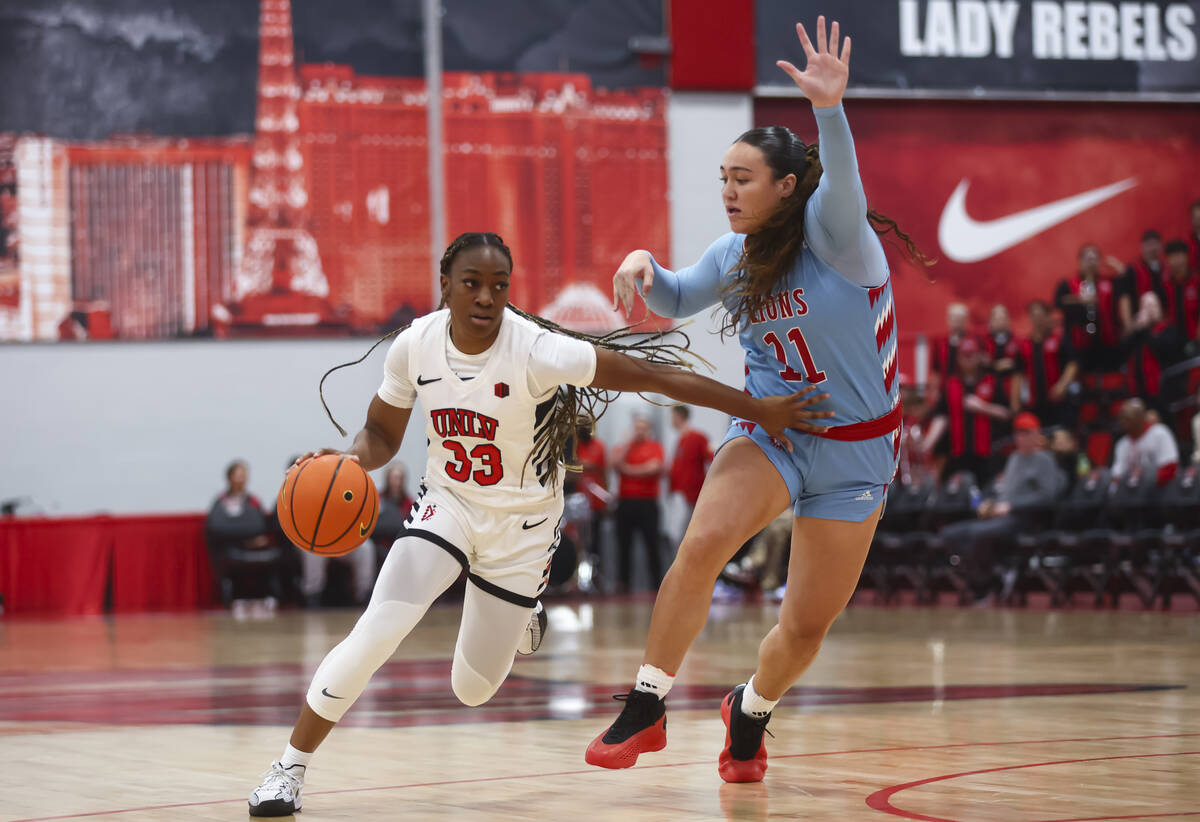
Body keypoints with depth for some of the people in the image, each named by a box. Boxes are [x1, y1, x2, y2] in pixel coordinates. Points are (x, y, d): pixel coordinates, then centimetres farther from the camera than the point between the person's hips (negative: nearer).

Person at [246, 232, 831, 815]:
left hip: (520, 526, -1)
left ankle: (515, 616, 43)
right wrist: (349, 460, -22)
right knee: (375, 634, -20)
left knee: (472, 690, 7)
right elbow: (381, 434, 2)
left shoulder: (536, 351, -27)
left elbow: (650, 375, -25)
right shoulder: (415, 346, -14)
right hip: (447, 504, 2)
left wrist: (758, 410, -24)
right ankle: (289, 769, -5)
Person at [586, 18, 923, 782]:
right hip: (771, 436, 3)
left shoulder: (832, 233, -16)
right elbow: (678, 300, 19)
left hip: (854, 453, -3)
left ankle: (750, 712, 36)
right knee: (702, 542, -27)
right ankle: (645, 711, -19)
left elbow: (842, 187, -39)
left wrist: (831, 110, -58)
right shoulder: (737, 255, 2)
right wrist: (643, 265, -4)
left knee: (808, 625, 3)